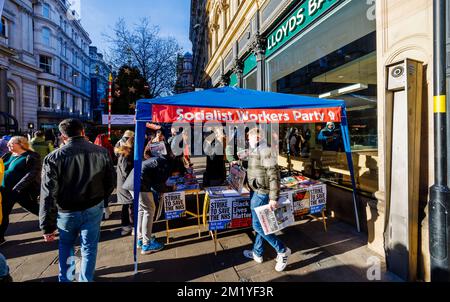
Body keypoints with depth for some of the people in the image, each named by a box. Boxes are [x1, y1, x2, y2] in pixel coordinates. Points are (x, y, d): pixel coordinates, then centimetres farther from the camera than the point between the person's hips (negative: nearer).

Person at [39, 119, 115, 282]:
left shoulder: (54, 157, -14)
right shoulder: (102, 152, -8)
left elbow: (48, 195, -14)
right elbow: (110, 183, 0)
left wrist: (47, 226, -6)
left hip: (66, 212, 0)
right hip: (93, 210, 1)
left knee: (66, 245, 26)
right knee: (89, 248, 15)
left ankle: (65, 279, 36)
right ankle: (86, 280, 27)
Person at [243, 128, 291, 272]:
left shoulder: (265, 151, -20)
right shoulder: (257, 151, 12)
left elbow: (274, 175, -24)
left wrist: (274, 198, -25)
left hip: (262, 194, -10)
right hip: (259, 192, 10)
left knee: (258, 225, -2)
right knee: (260, 223, 18)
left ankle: (282, 250, 10)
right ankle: (257, 253, 32)